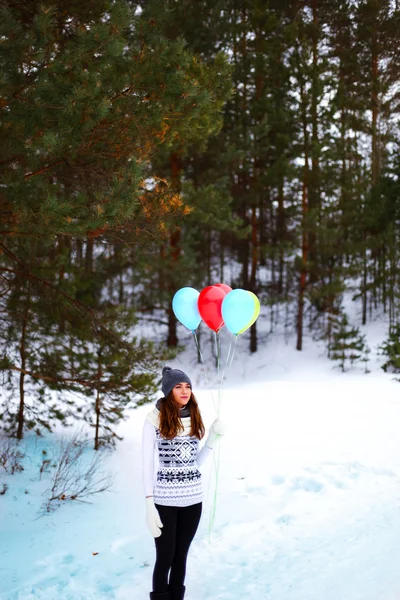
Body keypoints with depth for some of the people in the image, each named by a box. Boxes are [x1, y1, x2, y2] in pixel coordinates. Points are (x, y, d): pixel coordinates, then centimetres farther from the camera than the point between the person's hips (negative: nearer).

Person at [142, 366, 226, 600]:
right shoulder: (155, 418, -10)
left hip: (193, 496, 5)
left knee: (181, 555, 14)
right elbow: (147, 463, -9)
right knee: (165, 557, 3)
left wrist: (214, 437, -1)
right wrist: (149, 504, -12)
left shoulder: (194, 418, 7)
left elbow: (197, 461, 12)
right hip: (165, 498, -5)